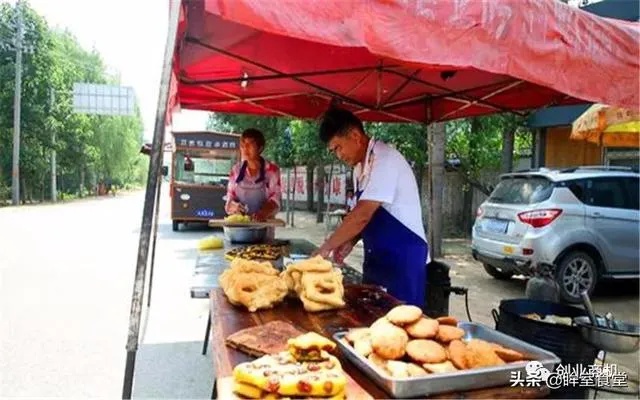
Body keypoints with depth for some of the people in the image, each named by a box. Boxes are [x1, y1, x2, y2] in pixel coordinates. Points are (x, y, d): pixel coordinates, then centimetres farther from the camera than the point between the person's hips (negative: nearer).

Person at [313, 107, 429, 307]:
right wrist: (350, 242, 0)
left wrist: (326, 247, -18)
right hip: (377, 257, 9)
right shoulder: (361, 167, 9)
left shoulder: (384, 159, -19)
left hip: (404, 259, -8)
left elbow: (363, 215, -26)